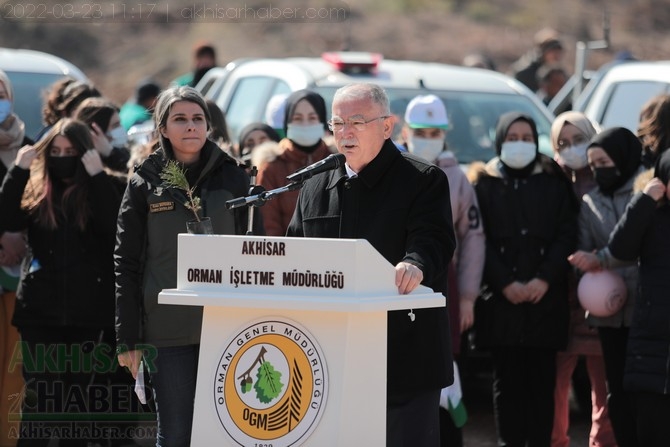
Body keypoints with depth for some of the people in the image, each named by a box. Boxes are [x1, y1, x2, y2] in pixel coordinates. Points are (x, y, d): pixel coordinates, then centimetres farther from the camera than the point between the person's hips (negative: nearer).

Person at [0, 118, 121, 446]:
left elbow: (117, 227, -17)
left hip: (88, 311, -1)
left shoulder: (101, 190, 2)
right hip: (40, 309, 1)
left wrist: (97, 176, -18)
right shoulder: (35, 190, 7)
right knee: (39, 395, -3)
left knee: (81, 395, 8)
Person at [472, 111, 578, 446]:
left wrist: (544, 279, -9)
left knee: (542, 381, 0)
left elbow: (567, 234, 4)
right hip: (501, 301, 0)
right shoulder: (485, 185, 7)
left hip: (545, 298, 1)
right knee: (507, 380, -1)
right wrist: (505, 283, -10)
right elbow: (478, 240, 1)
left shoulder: (554, 182, 10)